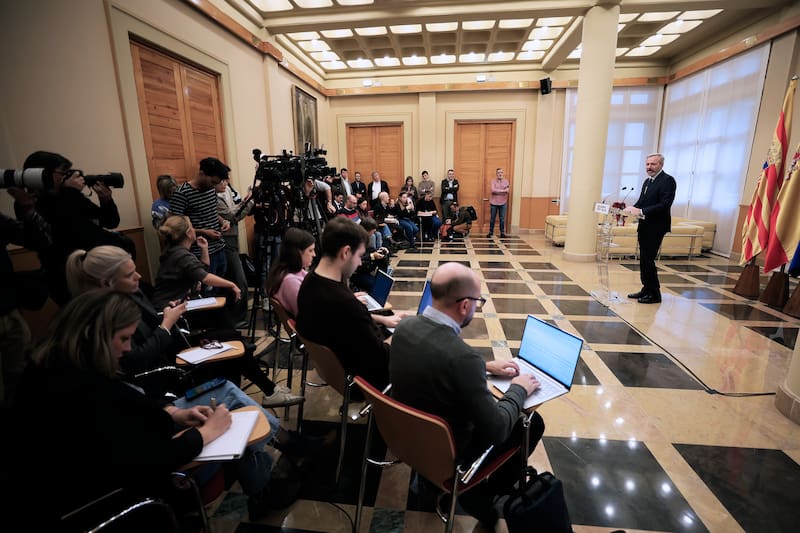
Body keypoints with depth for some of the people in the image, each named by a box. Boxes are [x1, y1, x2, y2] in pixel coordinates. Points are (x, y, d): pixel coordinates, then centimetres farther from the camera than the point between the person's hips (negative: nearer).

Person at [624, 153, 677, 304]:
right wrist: (633, 209, -4)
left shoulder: (667, 180, -10)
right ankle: (646, 289, 22)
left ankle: (654, 293, 4)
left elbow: (665, 204, -20)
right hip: (644, 225, 8)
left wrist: (642, 211, -25)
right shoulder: (648, 181, 16)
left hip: (656, 227, -8)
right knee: (644, 259, 12)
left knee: (647, 259, -7)